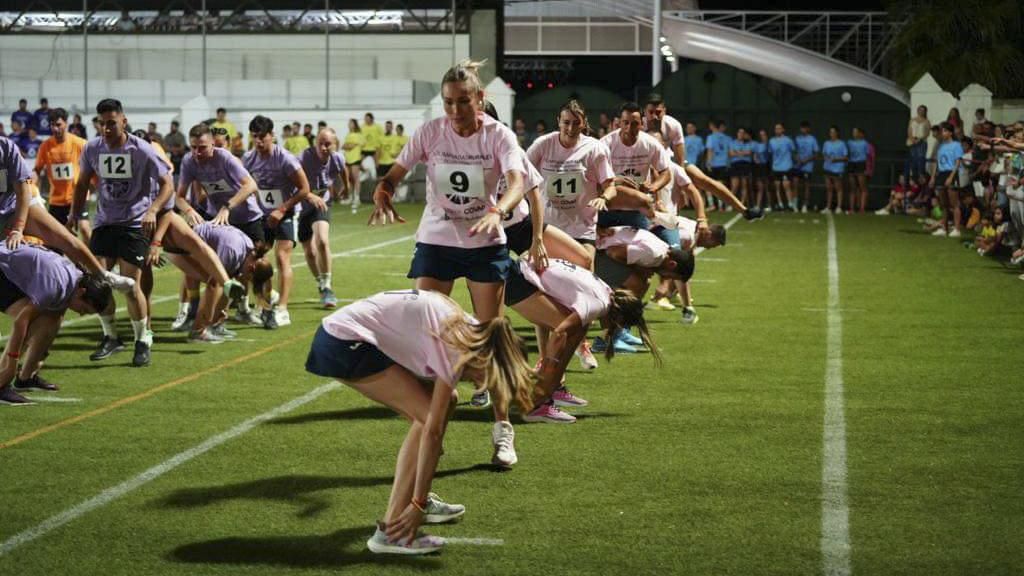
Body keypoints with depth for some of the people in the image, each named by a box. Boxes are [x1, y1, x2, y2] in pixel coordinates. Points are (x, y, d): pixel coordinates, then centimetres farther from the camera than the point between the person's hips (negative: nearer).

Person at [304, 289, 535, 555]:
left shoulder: (470, 329, 9)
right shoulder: (457, 347, -17)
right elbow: (433, 431, -18)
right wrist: (418, 505, -15)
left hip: (340, 331, 10)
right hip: (344, 344, -10)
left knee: (425, 412, 12)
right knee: (429, 417, -11)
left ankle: (413, 499, 24)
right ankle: (391, 530, -12)